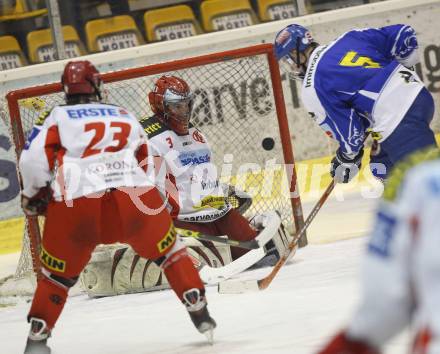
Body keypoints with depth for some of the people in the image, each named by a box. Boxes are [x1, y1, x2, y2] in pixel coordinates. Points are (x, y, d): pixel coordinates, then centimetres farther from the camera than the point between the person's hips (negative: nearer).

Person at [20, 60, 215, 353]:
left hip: (75, 204, -1)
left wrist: (33, 197, 19)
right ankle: (201, 316, 16)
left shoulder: (57, 117, 16)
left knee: (59, 273, 18)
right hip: (134, 196, 1)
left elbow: (33, 160, 4)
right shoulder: (126, 116, 26)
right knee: (169, 249, 22)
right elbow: (144, 161, 31)